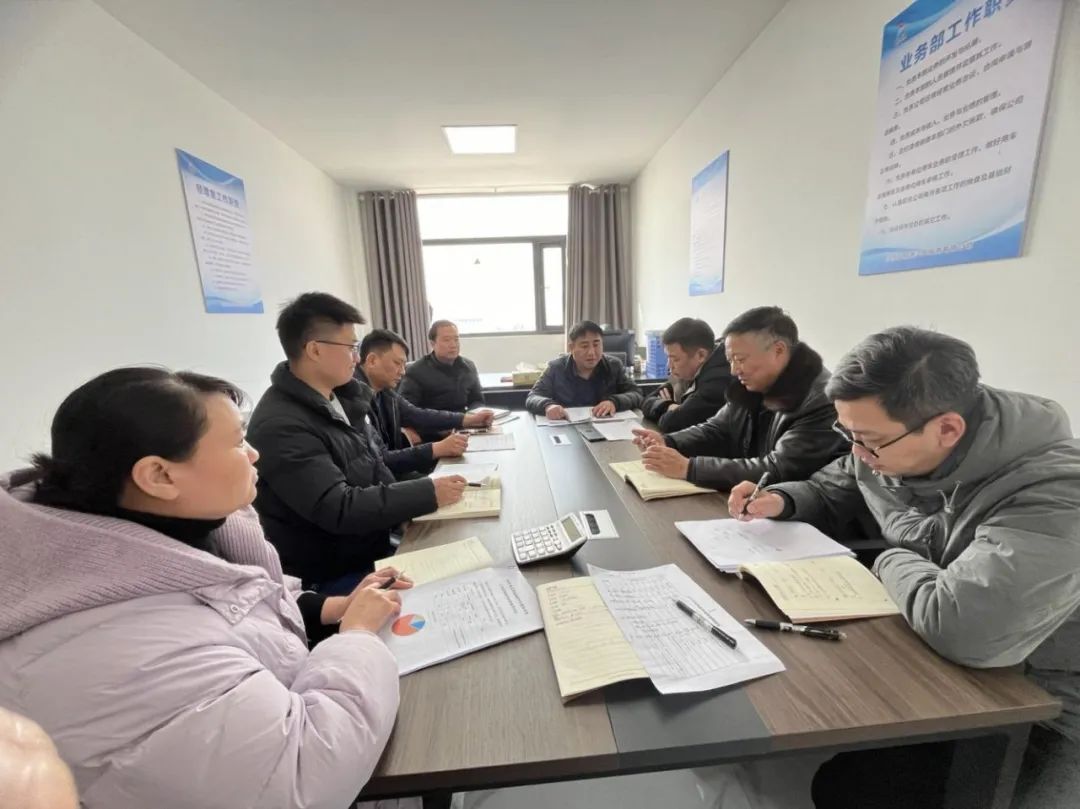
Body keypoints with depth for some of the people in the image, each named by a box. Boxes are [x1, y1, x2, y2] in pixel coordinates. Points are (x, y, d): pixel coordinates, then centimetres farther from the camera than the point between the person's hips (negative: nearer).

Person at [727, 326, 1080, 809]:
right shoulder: (890, 444, -9)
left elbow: (962, 627, -45)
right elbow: (829, 490, 11)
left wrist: (893, 562, -25)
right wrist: (780, 501, -9)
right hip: (920, 658, 7)